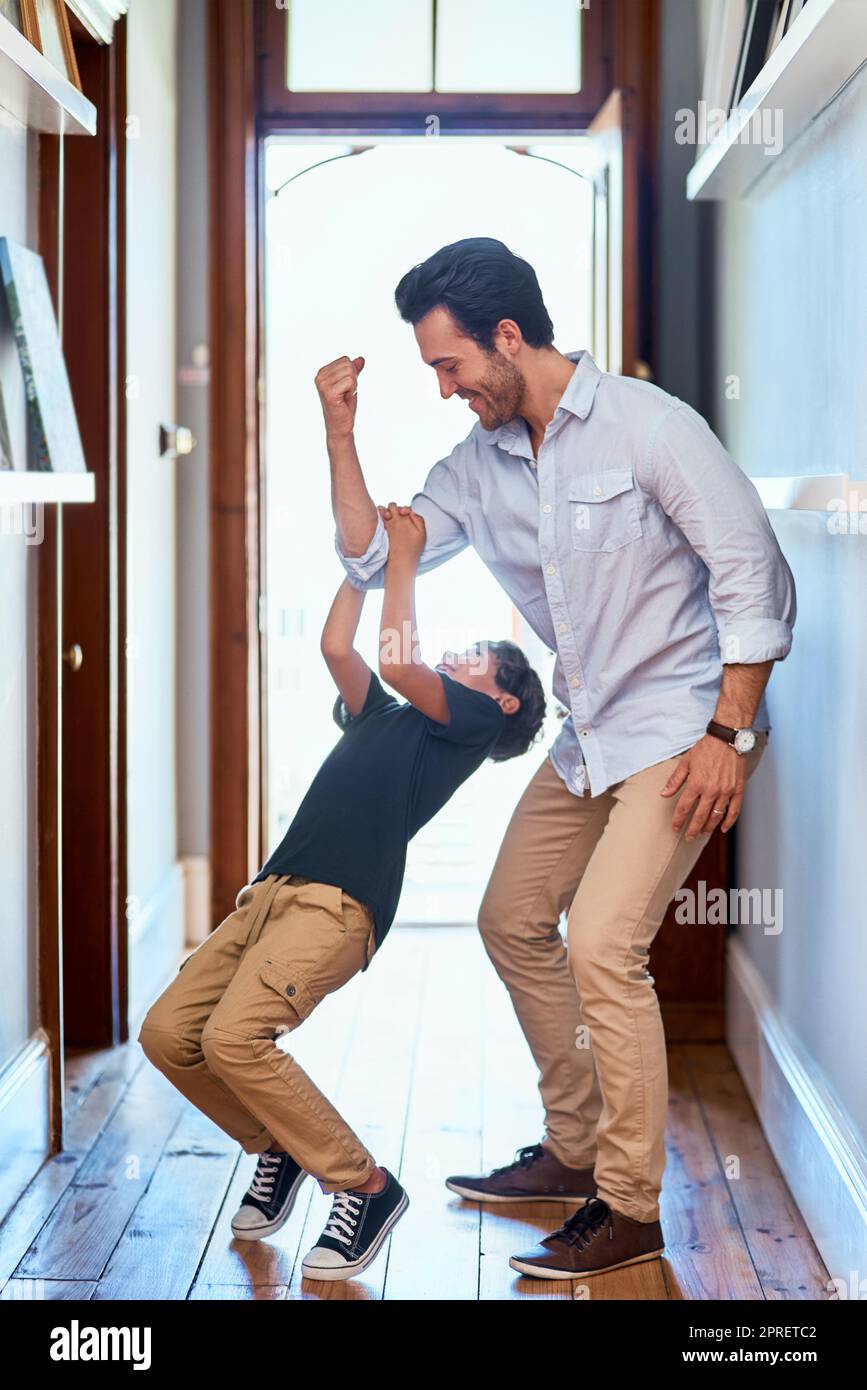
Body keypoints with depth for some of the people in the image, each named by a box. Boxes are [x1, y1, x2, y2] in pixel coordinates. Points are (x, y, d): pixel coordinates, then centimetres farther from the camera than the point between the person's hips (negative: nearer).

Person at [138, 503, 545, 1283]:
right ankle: (277, 1150, 18)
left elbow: (397, 661, -4)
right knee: (168, 1032, -2)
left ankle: (365, 1188, -12)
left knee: (233, 1037, -26)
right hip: (274, 891, 8)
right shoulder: (381, 718, 29)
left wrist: (404, 558, 7)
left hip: (339, 902, -8)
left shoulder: (474, 719, 8)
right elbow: (337, 648, 20)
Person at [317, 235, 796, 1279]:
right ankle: (575, 1150, 30)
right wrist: (340, 434, -1)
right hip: (588, 739, 9)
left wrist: (728, 733, -20)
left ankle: (631, 1208, -7)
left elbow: (755, 576, -16)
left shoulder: (646, 426, -16)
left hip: (681, 726, -9)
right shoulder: (480, 461, 6)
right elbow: (375, 559, 11)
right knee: (512, 922, 15)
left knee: (601, 942, -18)